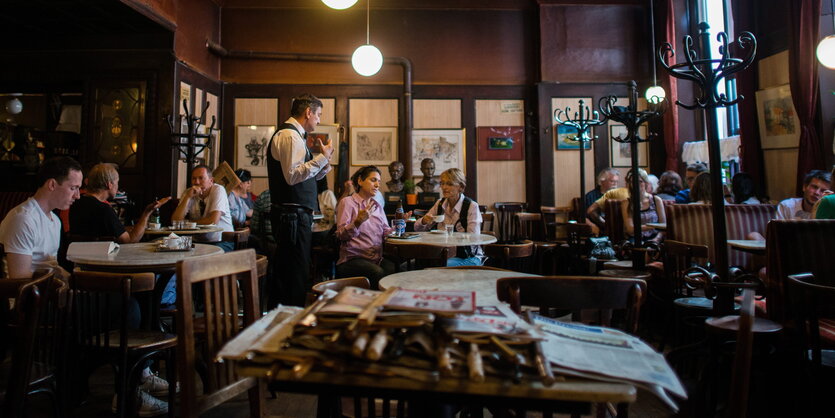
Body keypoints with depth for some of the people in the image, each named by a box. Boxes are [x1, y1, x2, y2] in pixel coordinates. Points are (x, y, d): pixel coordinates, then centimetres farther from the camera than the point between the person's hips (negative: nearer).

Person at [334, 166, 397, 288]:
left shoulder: (377, 205, 24)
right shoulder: (347, 202, 5)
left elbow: (386, 232, 18)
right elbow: (341, 235, -5)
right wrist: (358, 222, -21)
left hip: (378, 258, 5)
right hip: (353, 258, -5)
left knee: (393, 268, -28)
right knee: (378, 273, -34)